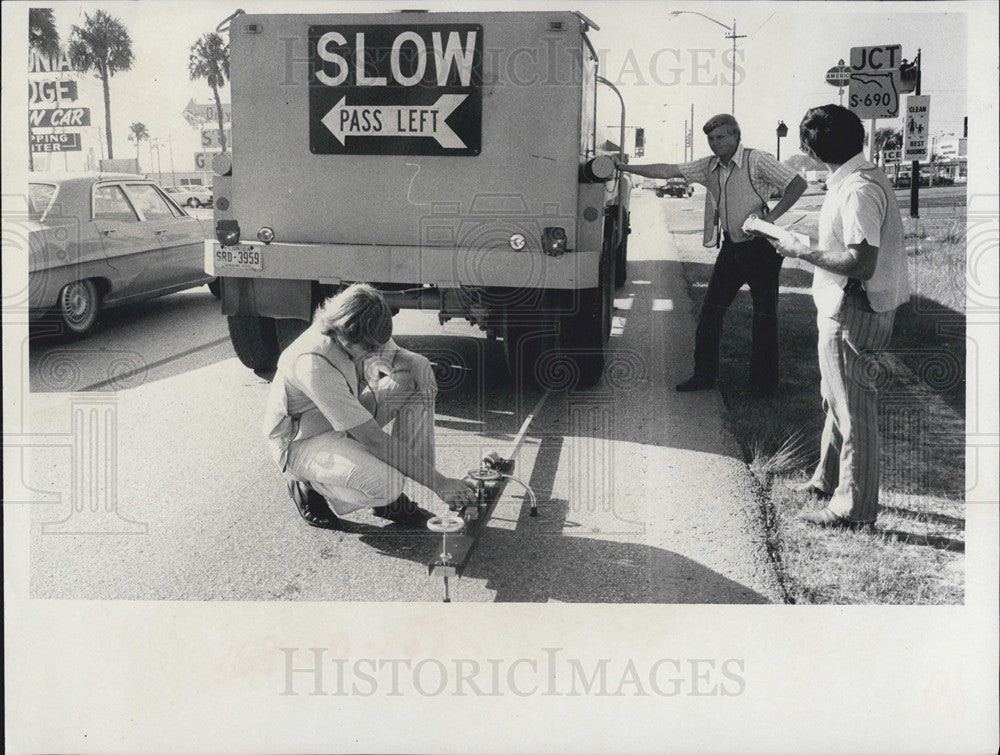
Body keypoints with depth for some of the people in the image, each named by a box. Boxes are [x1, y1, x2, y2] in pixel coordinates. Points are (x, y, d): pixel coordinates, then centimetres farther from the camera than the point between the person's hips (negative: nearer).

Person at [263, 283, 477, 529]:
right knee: (387, 483, -33)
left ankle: (390, 499, -5)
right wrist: (438, 483, -32)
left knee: (415, 381, -12)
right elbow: (374, 439, -34)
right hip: (302, 440, -8)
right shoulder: (313, 364, -36)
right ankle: (310, 486, -1)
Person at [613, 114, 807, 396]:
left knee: (765, 315, 1)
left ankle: (764, 382, 11)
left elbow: (798, 184, -15)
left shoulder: (756, 161, -12)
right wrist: (625, 167, -1)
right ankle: (704, 375, 15)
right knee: (710, 311, 6)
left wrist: (770, 218, -20)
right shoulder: (709, 167, 6)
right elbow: (668, 171, 4)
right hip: (731, 246, 6)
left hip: (760, 247, -6)